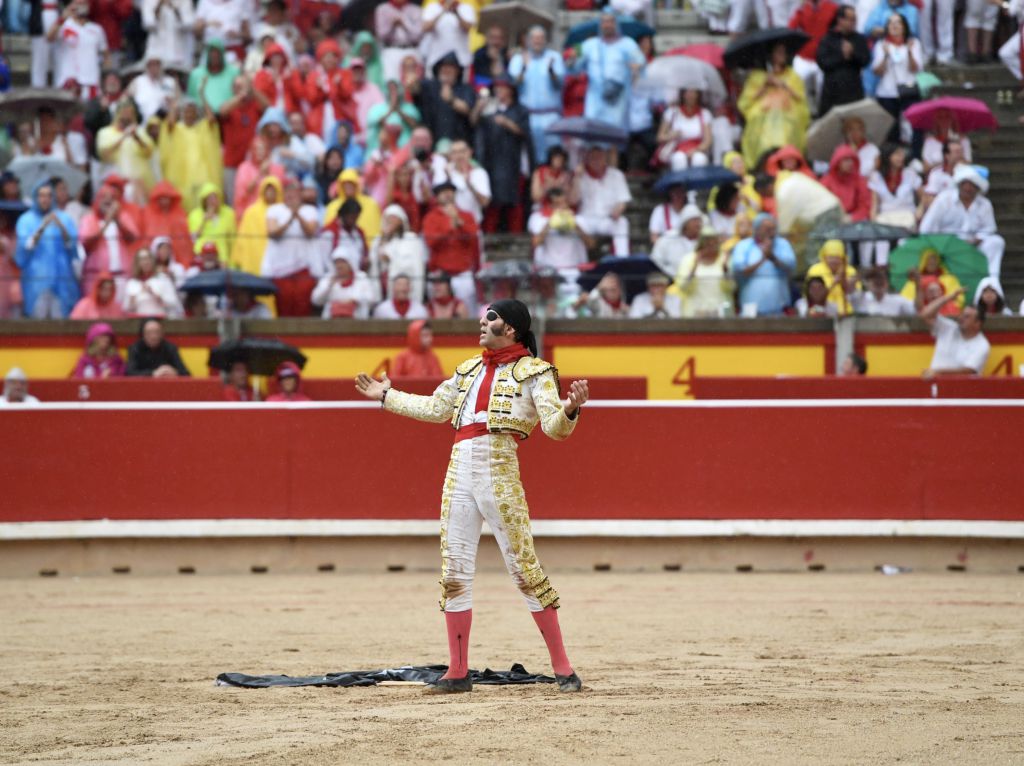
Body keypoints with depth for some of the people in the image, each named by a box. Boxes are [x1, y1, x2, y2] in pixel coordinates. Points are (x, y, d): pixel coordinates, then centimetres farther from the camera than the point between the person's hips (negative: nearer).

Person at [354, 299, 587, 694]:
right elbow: (434, 408, 30)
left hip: (499, 473, -6)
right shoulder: (469, 369, 19)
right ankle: (458, 671, 11)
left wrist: (570, 409, -30)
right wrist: (387, 397, 33)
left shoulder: (533, 371, 0)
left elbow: (554, 427, -9)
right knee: (454, 573, 5)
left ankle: (562, 667, -4)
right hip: (459, 472, 7)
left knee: (524, 569, -9)